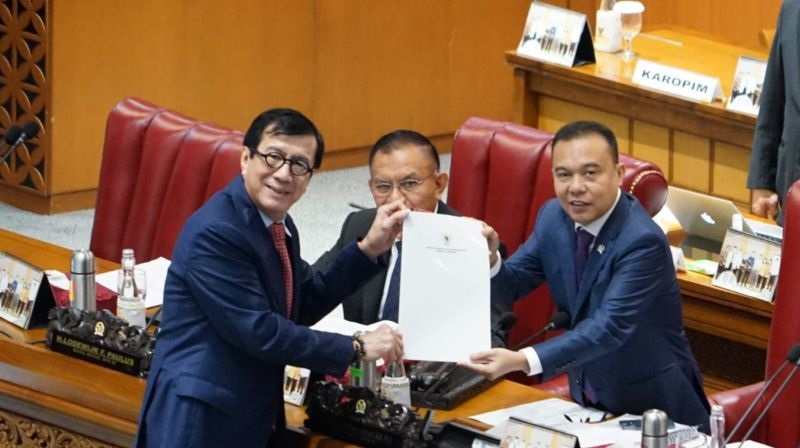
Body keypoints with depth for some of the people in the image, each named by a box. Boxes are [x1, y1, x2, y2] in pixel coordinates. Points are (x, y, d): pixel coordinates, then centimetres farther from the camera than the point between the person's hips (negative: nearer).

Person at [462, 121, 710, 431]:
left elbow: (609, 328, -32)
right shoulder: (555, 216, -1)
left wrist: (522, 360, -43)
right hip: (589, 398, 6)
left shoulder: (643, 241, -24)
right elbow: (510, 286, 4)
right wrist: (488, 258, -20)